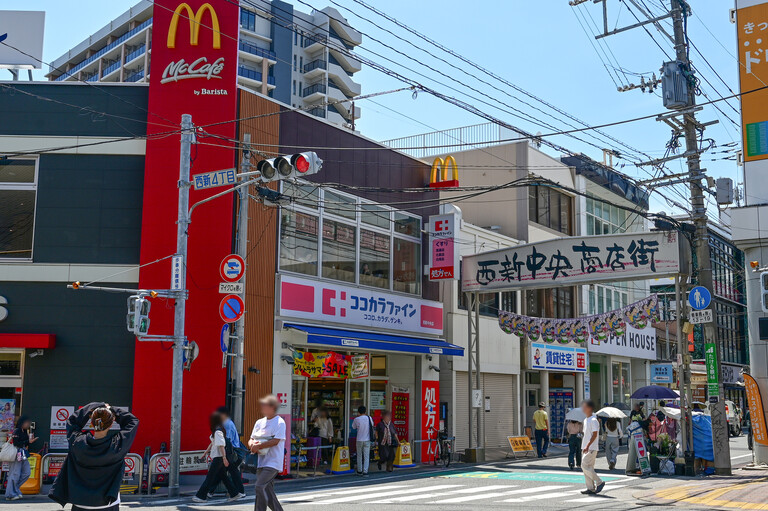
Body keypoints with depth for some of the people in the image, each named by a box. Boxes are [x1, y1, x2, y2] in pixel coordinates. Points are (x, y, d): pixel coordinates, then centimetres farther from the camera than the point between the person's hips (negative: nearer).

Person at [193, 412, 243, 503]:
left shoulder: (218, 431, -17)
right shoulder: (216, 430, 13)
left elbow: (221, 445, -22)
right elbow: (212, 443, 22)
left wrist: (224, 458, -24)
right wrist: (206, 452, 26)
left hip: (218, 457, -10)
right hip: (217, 457, 10)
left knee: (210, 477, -3)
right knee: (223, 476, 13)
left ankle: (201, 496, 3)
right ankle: (234, 494, 16)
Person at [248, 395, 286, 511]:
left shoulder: (280, 422, -7)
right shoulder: (259, 422, 14)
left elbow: (275, 441, -16)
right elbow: (251, 440, 16)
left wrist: (258, 446, -13)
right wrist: (252, 444, -8)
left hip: (273, 461, -7)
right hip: (261, 461, 7)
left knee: (259, 487, -19)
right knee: (268, 491, 9)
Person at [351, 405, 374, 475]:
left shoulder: (356, 419, -8)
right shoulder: (369, 418, -3)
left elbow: (353, 427, 7)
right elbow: (372, 424, 16)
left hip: (359, 440, 0)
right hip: (367, 440, 1)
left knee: (359, 456, 13)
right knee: (366, 456, 3)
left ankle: (359, 471, 19)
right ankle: (365, 471, -4)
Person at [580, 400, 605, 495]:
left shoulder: (593, 420, -13)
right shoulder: (586, 420, 15)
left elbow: (594, 434, -19)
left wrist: (587, 446, -23)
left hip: (591, 448, -9)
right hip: (586, 448, 9)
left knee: (585, 466, -12)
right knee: (587, 467, 8)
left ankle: (599, 482, -2)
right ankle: (591, 488, 12)